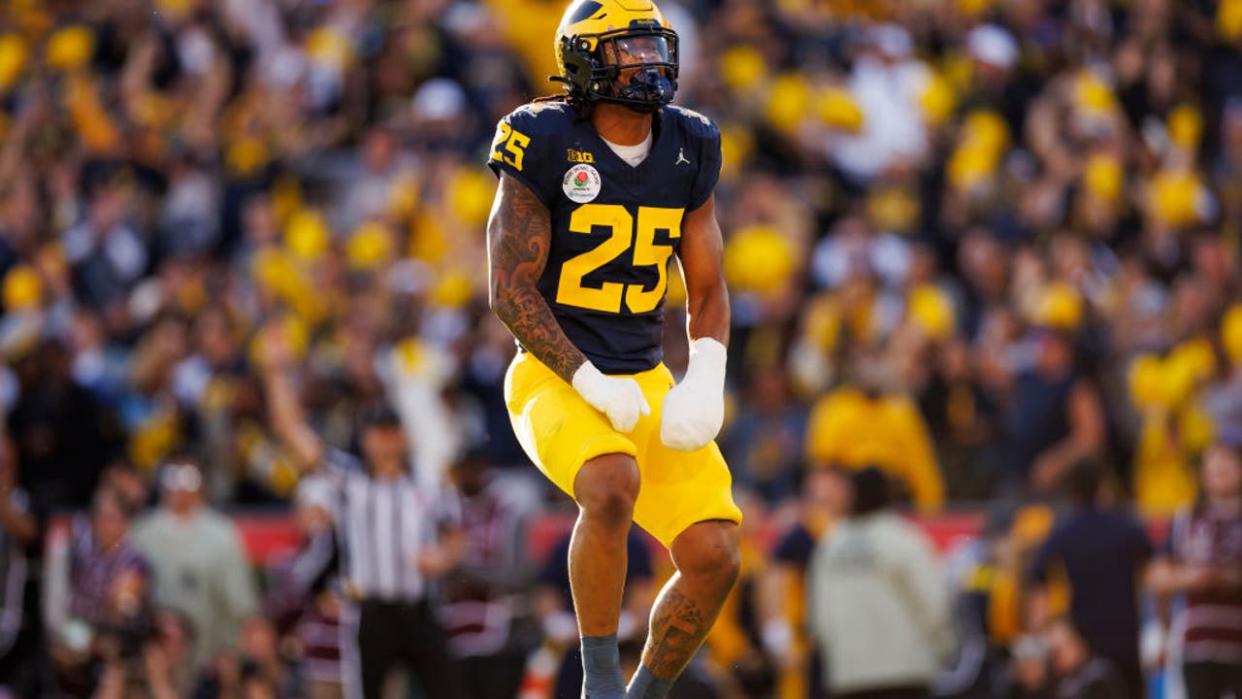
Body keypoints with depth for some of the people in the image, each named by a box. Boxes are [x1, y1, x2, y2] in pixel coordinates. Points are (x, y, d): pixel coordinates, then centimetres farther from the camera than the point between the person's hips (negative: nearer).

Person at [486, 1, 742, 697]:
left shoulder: (688, 150, 4)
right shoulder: (546, 146, -12)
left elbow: (707, 288, 10)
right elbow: (511, 289, -12)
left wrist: (706, 380, -9)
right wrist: (591, 384, -21)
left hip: (647, 384, 6)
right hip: (556, 380, -5)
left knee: (716, 558, -8)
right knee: (613, 487, -35)